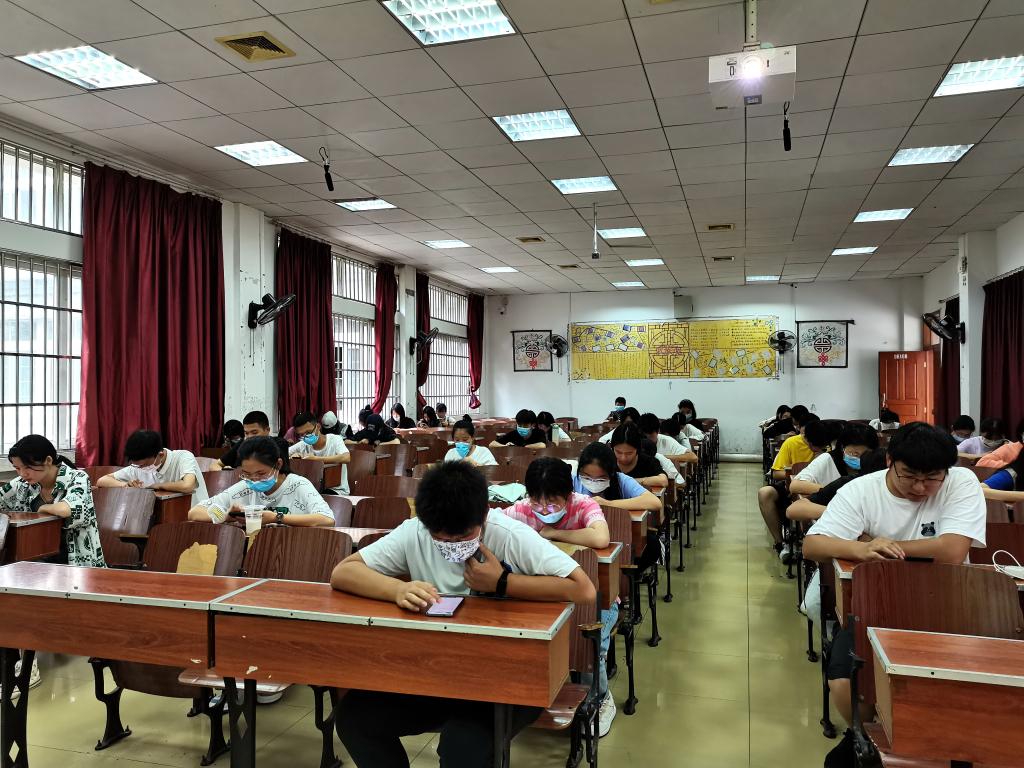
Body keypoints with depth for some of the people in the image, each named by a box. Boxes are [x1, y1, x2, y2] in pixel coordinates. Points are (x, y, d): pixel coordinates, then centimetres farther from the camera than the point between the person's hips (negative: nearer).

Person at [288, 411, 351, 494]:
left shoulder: (335, 439, -9)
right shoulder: (302, 445, 3)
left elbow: (346, 458, -29)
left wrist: (316, 458, -28)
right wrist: (292, 456, -15)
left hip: (336, 490, -4)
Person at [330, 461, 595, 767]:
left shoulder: (511, 536, -19)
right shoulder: (414, 533, -9)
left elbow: (584, 590, -25)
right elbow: (342, 573, -10)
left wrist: (502, 582, -23)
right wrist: (398, 589, -28)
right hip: (436, 671, 5)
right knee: (353, 714, -10)